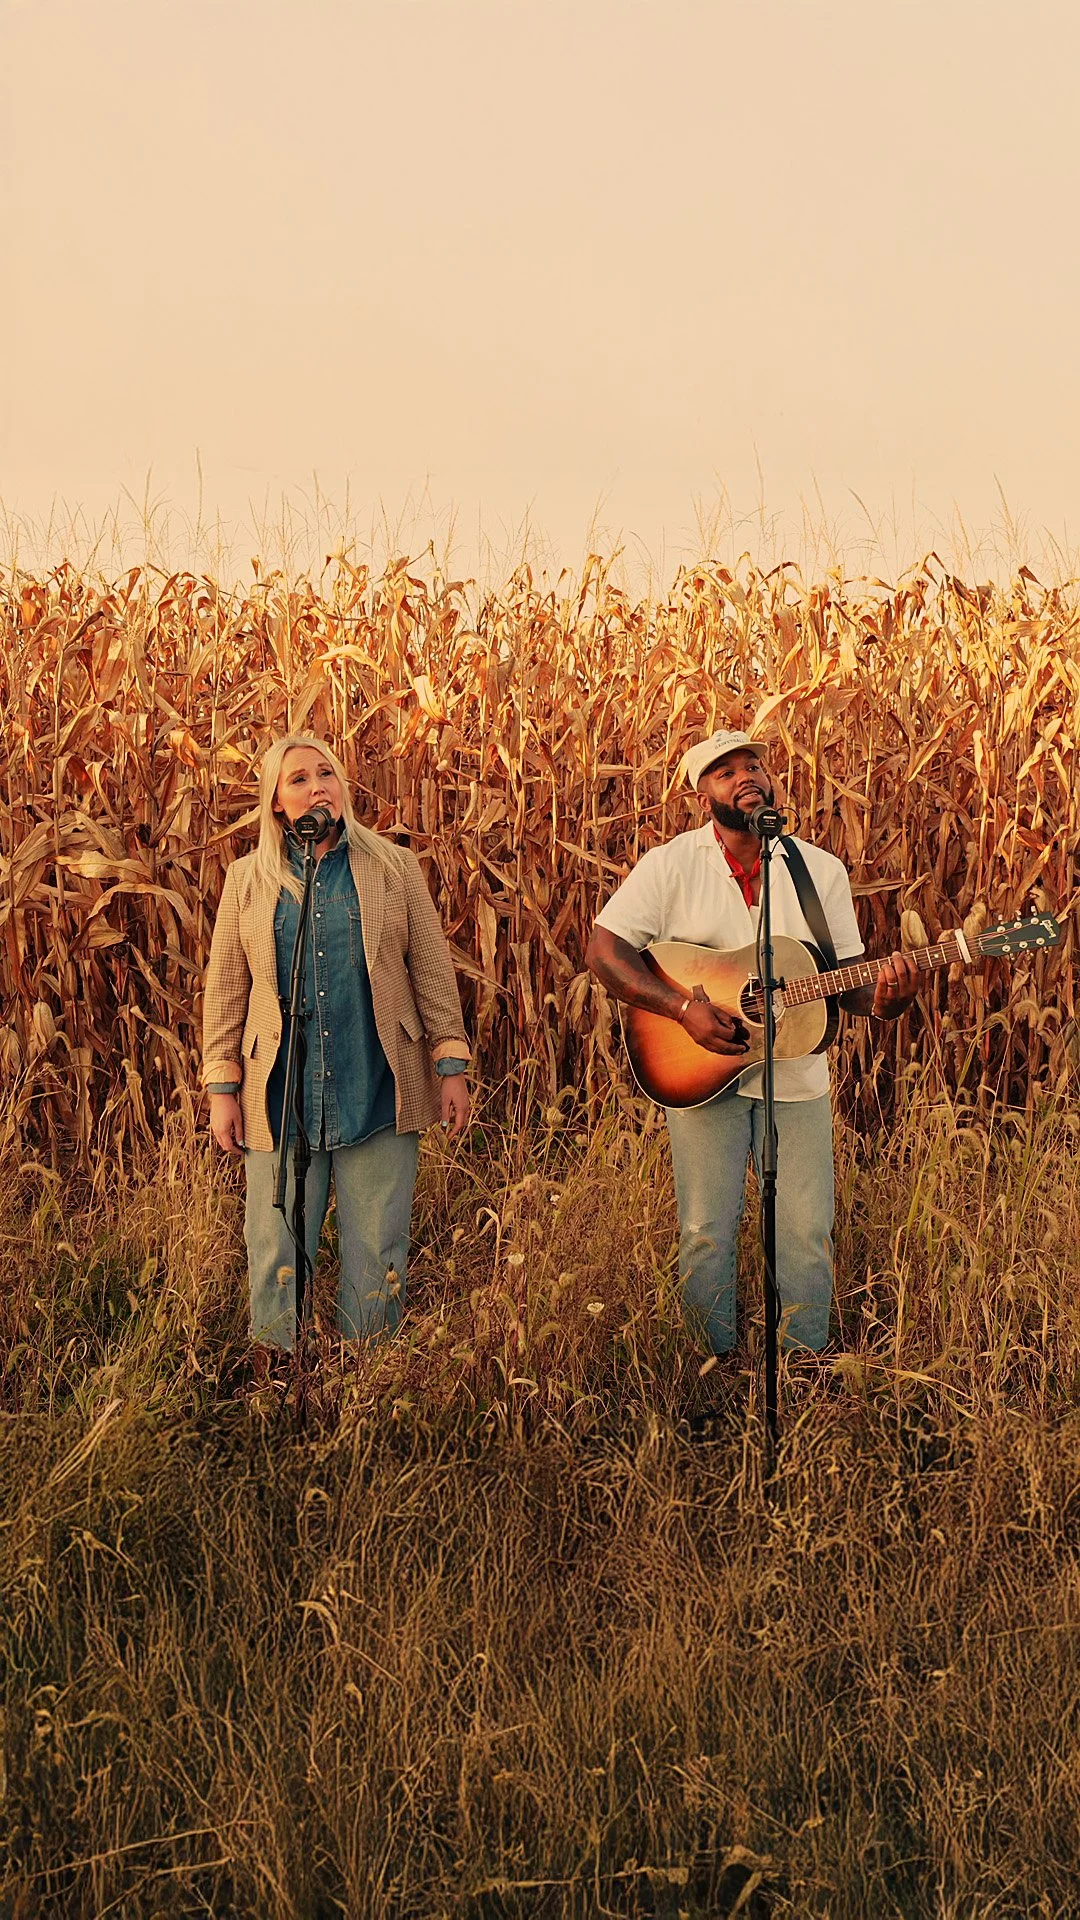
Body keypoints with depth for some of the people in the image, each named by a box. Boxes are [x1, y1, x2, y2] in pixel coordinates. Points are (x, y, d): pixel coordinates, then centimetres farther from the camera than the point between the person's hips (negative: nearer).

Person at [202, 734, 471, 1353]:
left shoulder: (394, 867, 6)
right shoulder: (248, 879, 7)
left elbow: (433, 971, 6)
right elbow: (225, 992, 9)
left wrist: (452, 1067, 1)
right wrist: (222, 1088, 4)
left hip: (378, 1093, 0)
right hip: (281, 1098, 1)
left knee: (377, 1251, 4)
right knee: (276, 1251, 3)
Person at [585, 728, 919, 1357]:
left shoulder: (822, 870, 3)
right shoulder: (672, 865, -5)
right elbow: (603, 949, -10)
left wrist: (881, 998, -19)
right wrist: (684, 1008, -20)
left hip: (797, 1078, 2)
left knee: (808, 1236, 4)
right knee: (707, 1235, 3)